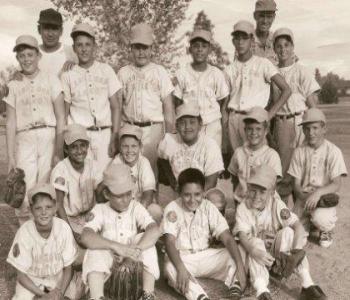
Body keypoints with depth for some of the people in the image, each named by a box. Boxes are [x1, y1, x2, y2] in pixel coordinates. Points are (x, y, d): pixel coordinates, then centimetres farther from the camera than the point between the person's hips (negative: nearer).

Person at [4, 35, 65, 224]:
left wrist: (59, 149, -7)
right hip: (25, 140, 1)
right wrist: (10, 157, 1)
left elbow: (61, 118, 2)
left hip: (50, 138, -1)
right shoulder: (13, 86, 11)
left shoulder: (51, 80, 6)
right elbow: (11, 123, 8)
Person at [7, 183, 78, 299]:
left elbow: (67, 268, -7)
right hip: (31, 281, -1)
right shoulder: (24, 232, -23)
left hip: (57, 279, 1)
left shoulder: (63, 228, -20)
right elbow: (21, 275, -12)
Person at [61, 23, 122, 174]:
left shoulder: (106, 70, 8)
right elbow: (64, 113, 8)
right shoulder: (68, 75, 7)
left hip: (104, 134, 0)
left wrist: (114, 137, -3)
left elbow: (115, 106, 5)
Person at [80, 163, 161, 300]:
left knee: (146, 239, -24)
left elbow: (155, 230, -19)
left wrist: (136, 251, -37)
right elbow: (86, 237, -22)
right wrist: (117, 247, -36)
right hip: (106, 263, 0)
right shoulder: (100, 210, -4)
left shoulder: (136, 207, -1)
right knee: (97, 249, -28)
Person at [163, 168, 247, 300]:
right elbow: (170, 242, -23)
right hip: (181, 258, -3)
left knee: (233, 255, -19)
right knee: (170, 268, -36)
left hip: (205, 256, 3)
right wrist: (181, 269, -40)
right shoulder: (172, 209, -14)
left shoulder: (209, 208, -7)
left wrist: (240, 265, -30)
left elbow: (227, 238, -14)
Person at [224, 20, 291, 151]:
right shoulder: (230, 69, 11)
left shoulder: (263, 63, 0)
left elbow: (286, 90, -2)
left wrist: (269, 115, -7)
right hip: (234, 119, 4)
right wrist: (225, 119, 2)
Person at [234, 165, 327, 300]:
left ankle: (307, 285, -28)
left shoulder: (276, 205, -13)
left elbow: (298, 226, -22)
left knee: (288, 232, -25)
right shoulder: (243, 208, -15)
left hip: (276, 252, 1)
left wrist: (297, 250, -39)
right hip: (255, 257, -1)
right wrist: (256, 252, -47)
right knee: (256, 242, -32)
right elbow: (243, 235, -27)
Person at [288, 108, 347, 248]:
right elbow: (296, 185, -1)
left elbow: (336, 184, -12)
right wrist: (306, 197, -21)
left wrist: (318, 192, -29)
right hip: (304, 197, 3)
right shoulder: (299, 152, -1)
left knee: (320, 218, -36)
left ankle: (326, 231, 3)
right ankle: (307, 221, 24)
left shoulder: (333, 151, -7)